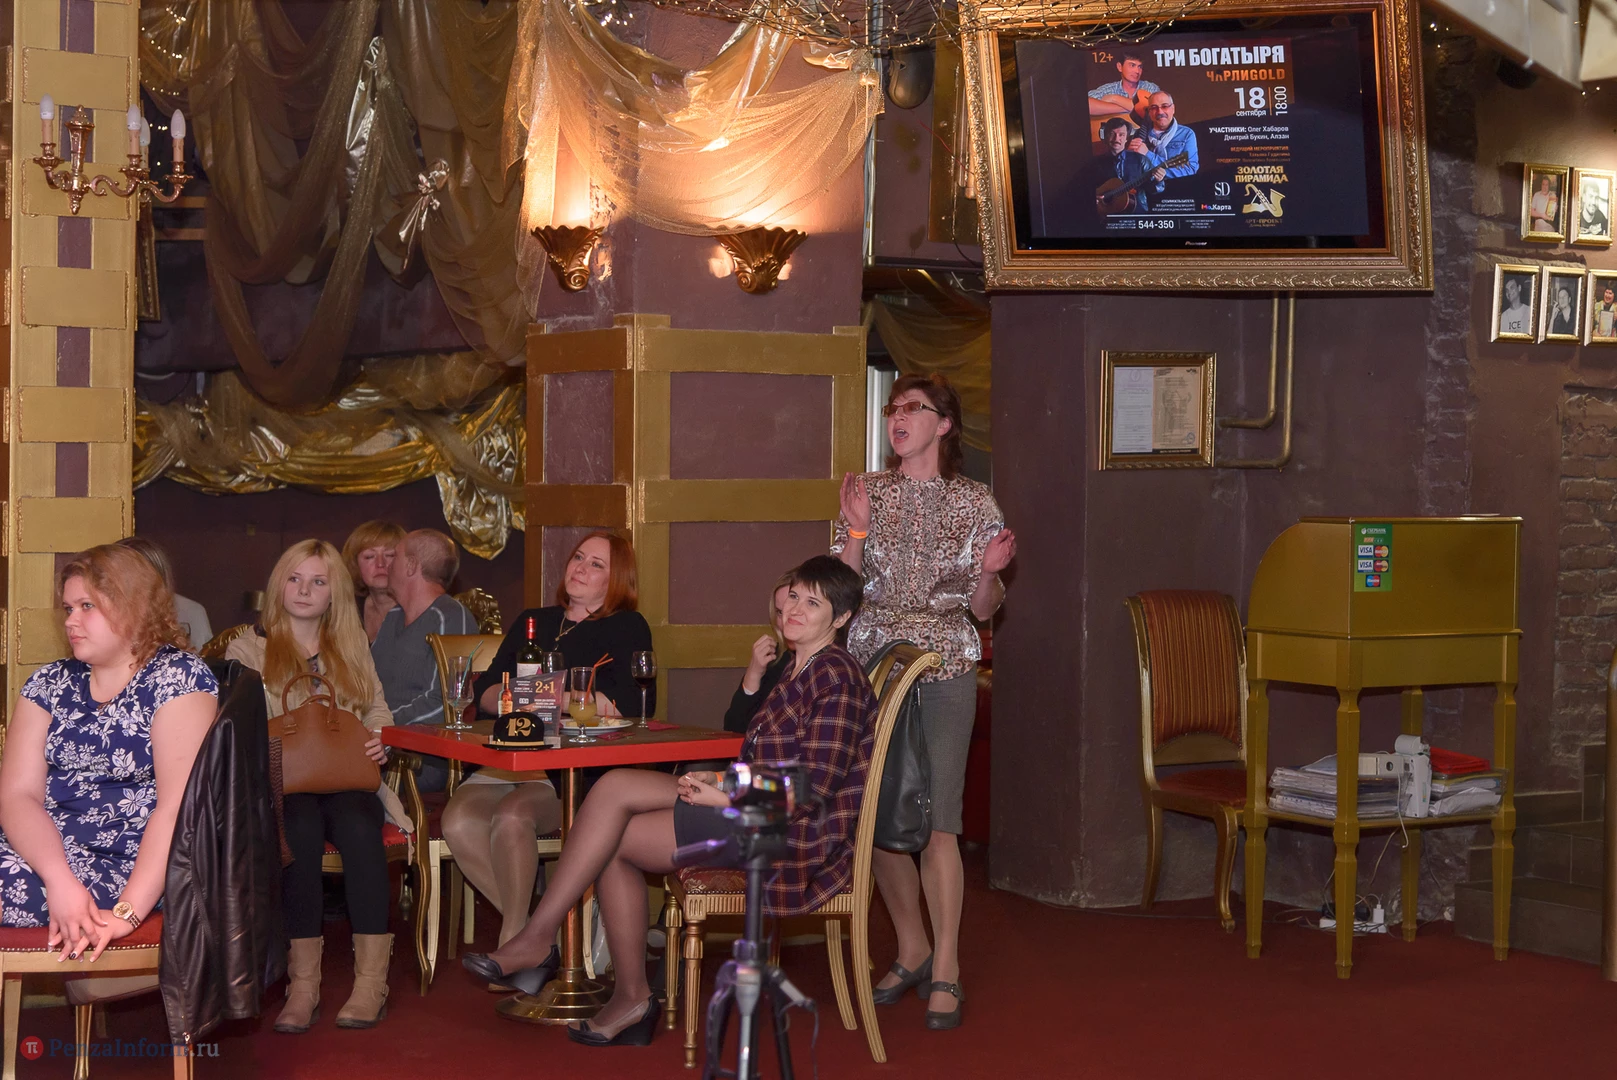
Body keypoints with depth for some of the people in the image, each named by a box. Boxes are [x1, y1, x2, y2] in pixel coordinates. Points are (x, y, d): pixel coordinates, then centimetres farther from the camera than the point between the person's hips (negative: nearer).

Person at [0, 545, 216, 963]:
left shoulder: (180, 678, -3)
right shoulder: (49, 684, 13)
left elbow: (178, 805, -12)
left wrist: (127, 913, -22)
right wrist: (61, 880, -19)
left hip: (133, 869, -5)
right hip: (44, 853, 5)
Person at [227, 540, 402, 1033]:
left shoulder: (351, 646, 24)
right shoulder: (247, 650, 14)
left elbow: (377, 710, 22)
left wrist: (380, 742, -1)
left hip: (348, 780, 2)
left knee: (358, 825, -34)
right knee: (301, 826, -37)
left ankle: (372, 980, -39)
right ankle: (303, 982, -38)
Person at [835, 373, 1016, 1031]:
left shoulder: (974, 504, 4)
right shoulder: (866, 492, 7)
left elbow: (982, 608, 8)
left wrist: (989, 572, -12)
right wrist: (856, 531, -11)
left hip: (945, 669, -2)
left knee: (936, 820, -9)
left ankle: (946, 969, -1)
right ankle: (912, 949, 24)